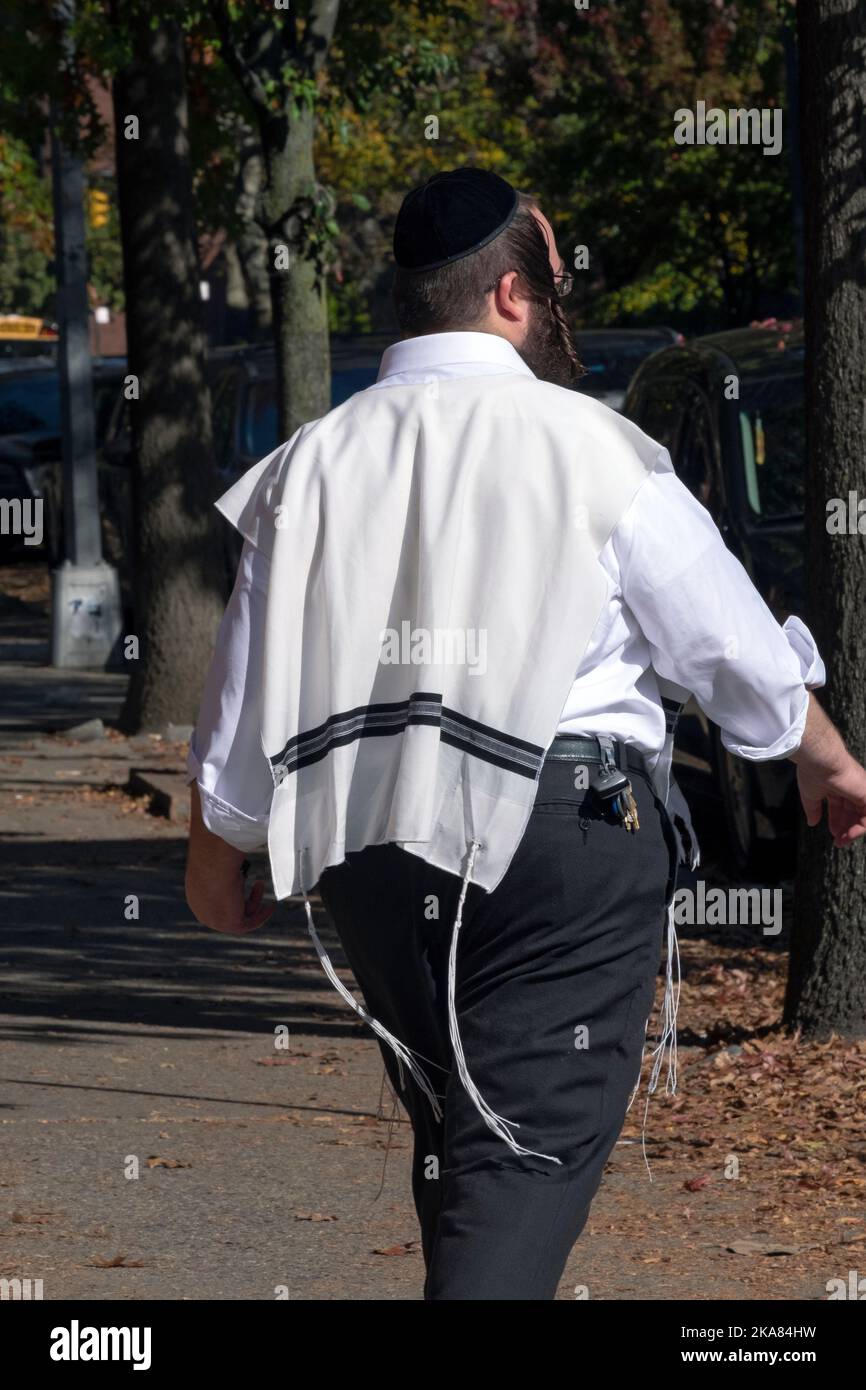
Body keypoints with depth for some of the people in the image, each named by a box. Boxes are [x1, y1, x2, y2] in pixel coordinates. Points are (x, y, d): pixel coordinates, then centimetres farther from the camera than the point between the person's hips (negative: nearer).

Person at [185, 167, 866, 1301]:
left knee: (453, 1139, 19)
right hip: (566, 837, -5)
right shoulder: (591, 450, -7)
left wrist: (217, 854, 25)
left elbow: (243, 698, 10)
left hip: (371, 858, 5)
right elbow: (736, 651, 2)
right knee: (531, 1150, -9)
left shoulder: (315, 463, 6)